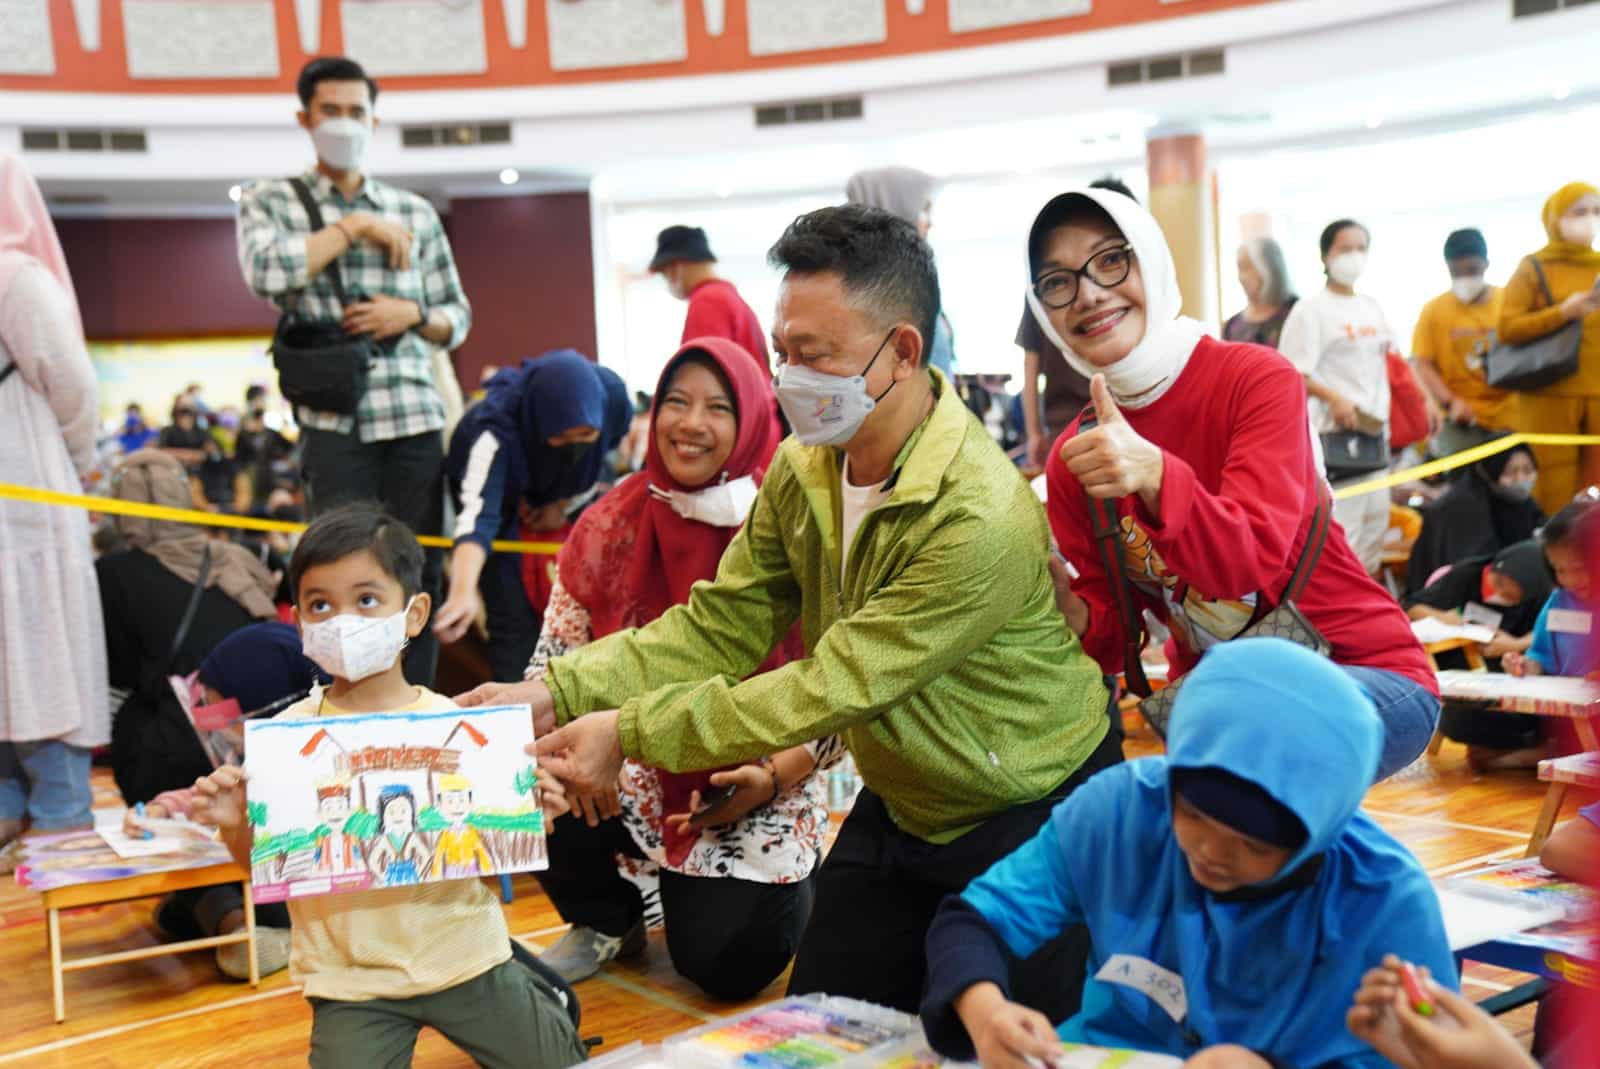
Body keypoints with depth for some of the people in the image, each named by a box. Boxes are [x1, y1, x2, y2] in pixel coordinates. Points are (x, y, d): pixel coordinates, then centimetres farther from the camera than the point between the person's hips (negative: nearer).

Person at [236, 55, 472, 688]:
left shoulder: (415, 212, 16)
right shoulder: (269, 201, 10)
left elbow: (457, 318, 18)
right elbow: (267, 271, -12)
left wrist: (412, 314, -3)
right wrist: (354, 227, -7)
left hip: (416, 417, 3)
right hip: (333, 420, -3)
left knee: (419, 571, 3)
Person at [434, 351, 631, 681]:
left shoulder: (611, 394, -32)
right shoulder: (496, 431, -42)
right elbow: (478, 515, -53)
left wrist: (564, 504, -15)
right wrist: (463, 591, -69)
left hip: (561, 489, 3)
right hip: (489, 480, -3)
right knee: (515, 615, -13)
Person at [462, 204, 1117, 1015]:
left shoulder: (980, 519, -32)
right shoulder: (801, 471, -7)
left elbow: (837, 686, -31)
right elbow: (720, 625, -7)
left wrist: (632, 733, -30)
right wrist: (558, 692, -20)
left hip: (1030, 820, -7)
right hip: (899, 809, 7)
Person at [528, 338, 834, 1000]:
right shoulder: (609, 526, -3)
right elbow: (553, 667, 1)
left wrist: (771, 779, -25)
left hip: (757, 790, -2)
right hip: (635, 772, 3)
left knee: (725, 966, -16)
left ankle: (792, 887, 23)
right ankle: (606, 921, 10)